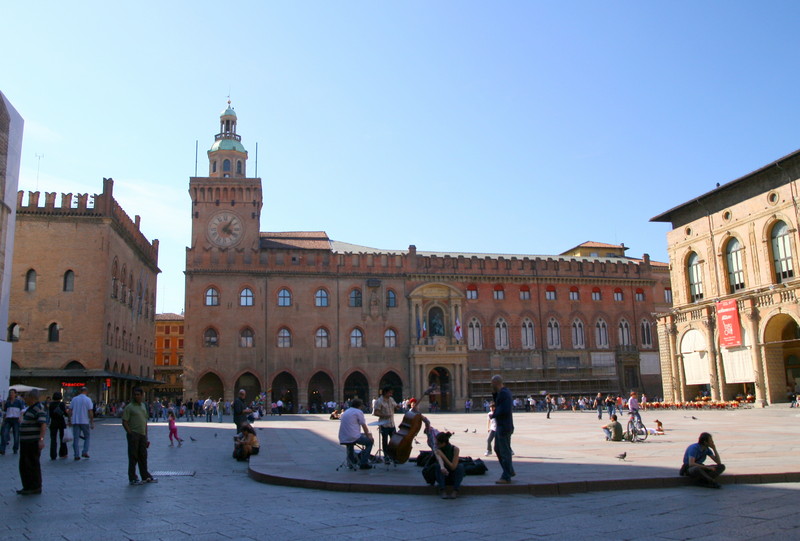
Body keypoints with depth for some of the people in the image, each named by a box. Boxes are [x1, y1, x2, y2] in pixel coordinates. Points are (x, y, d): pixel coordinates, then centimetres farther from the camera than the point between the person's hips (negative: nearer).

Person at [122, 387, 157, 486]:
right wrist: (130, 433, -16)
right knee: (133, 457, 0)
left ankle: (145, 476, 23)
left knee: (143, 456, 13)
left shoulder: (143, 406, 14)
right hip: (134, 435, -6)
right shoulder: (129, 407, -7)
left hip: (142, 435, 6)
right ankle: (132, 478, 8)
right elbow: (124, 422, -11)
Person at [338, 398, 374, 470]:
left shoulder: (345, 412, 21)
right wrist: (368, 435, 15)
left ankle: (351, 462, 39)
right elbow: (364, 426, -2)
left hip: (342, 439, 7)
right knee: (370, 441, 11)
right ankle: (363, 463, 6)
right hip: (354, 437, -7)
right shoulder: (359, 412, -1)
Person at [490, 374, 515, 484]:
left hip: (504, 427, -11)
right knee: (498, 449, 20)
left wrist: (493, 415, -13)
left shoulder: (503, 393, -20)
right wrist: (494, 393, 9)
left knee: (505, 451, -2)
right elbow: (498, 405, 21)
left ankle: (506, 477, 6)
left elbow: (504, 410, -27)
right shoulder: (504, 392, 13)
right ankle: (510, 471, 29)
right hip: (501, 426, 11)